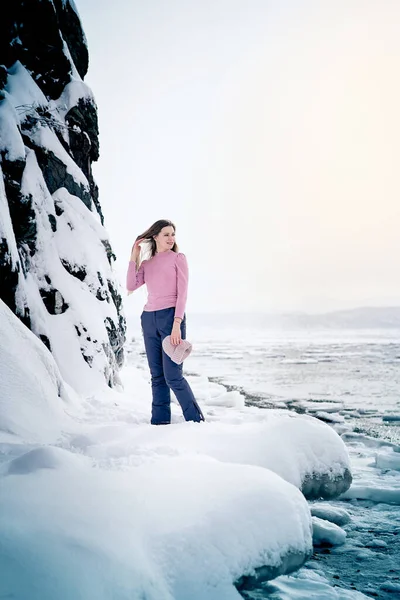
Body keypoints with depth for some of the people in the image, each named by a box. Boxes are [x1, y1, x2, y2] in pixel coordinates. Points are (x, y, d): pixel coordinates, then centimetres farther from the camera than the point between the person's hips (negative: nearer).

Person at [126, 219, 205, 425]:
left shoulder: (178, 258, 4)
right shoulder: (146, 264, 16)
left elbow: (182, 293, -4)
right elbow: (131, 286, 2)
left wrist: (177, 323, -15)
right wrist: (133, 257, 0)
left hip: (170, 316, -5)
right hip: (149, 319, 5)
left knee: (173, 375, -9)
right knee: (157, 376, 7)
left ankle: (196, 420, 3)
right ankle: (159, 421, 13)